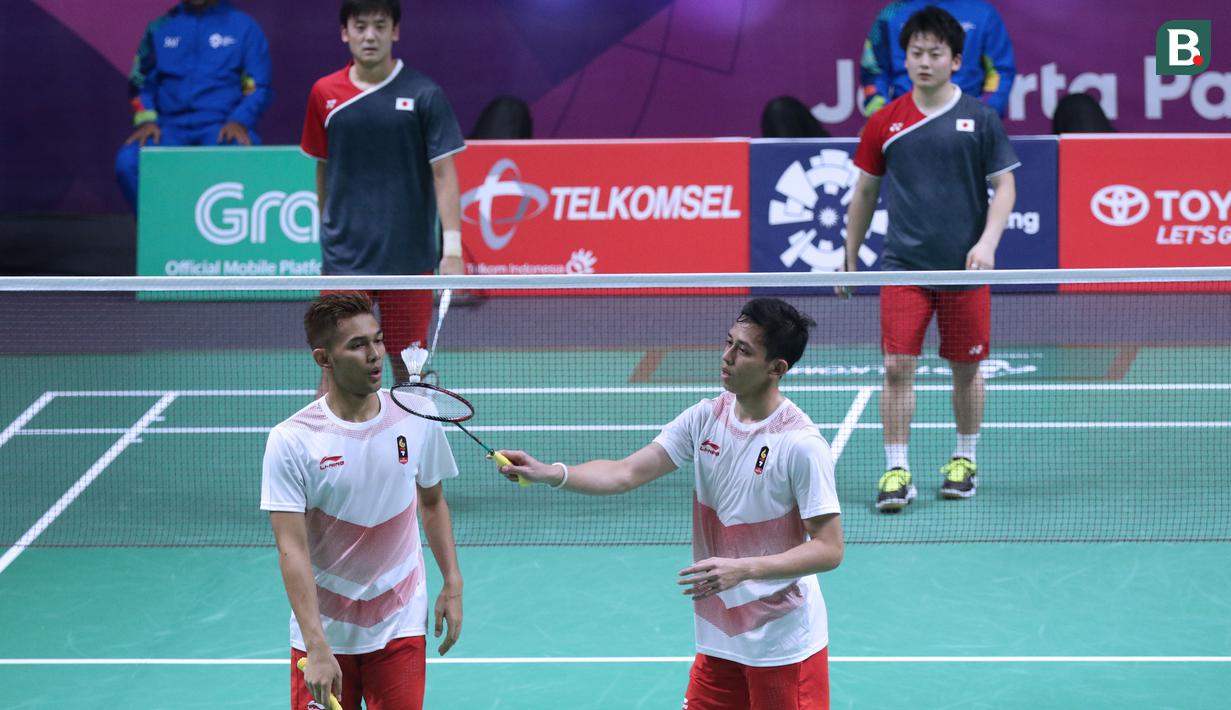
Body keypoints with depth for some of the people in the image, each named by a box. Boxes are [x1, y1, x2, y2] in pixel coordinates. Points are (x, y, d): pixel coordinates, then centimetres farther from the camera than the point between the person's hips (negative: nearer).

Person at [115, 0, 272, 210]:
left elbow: (259, 88, 5)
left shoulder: (244, 27, 8)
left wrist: (239, 121, -13)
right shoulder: (160, 28, 15)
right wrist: (146, 120, -4)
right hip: (171, 127, 2)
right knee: (128, 162, -27)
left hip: (222, 127, -2)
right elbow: (141, 82, 16)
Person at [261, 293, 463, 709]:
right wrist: (317, 649, -23)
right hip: (324, 631, -2)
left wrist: (452, 584, 7)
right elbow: (292, 549, -16)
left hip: (399, 627, 2)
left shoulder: (417, 420, -2)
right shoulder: (291, 441, -13)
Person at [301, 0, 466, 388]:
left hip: (408, 255, -2)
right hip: (345, 259, 2)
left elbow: (443, 173, -6)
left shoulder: (423, 95, -5)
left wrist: (452, 248, -15)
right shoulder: (325, 94, 3)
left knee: (408, 367, 5)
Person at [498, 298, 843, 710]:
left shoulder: (801, 445, -18)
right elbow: (626, 473, -2)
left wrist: (742, 569, -28)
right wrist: (549, 473, -17)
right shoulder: (705, 419, 2)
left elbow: (828, 549, -18)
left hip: (784, 646, -6)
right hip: (719, 639, 6)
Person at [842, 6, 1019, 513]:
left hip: (964, 268, 0)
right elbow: (864, 193, 13)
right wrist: (850, 259, 13)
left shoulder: (980, 118, 0)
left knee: (965, 369, 9)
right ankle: (896, 472, -3)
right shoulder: (885, 123, 4)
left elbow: (1004, 185, 2)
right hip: (903, 267, 0)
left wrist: (987, 242, -13)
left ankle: (964, 461, 26)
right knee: (897, 366, -7)